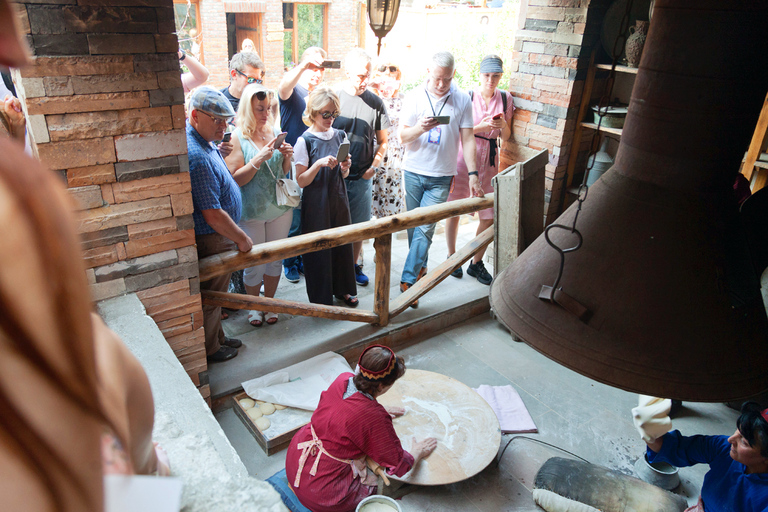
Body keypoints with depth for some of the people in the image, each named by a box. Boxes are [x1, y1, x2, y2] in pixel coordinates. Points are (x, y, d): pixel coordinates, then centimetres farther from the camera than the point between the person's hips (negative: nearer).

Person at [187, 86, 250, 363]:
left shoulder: (203, 140, 5)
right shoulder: (197, 156, -29)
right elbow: (213, 216, -28)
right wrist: (241, 238, -16)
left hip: (217, 236, 10)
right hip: (211, 239, -10)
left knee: (216, 292, 23)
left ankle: (217, 337, 41)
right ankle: (209, 349, 28)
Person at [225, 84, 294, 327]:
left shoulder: (274, 132, 5)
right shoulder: (237, 138, -9)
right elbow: (235, 179, -14)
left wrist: (286, 157, -6)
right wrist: (259, 159, -23)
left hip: (280, 208, 4)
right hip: (251, 213, -4)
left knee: (276, 258, 14)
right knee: (254, 262, 6)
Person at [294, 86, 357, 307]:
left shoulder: (340, 136, 5)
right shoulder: (305, 141, -10)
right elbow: (301, 181, -12)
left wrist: (345, 168, -9)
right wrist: (319, 164, -25)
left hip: (338, 199, 5)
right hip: (316, 203, -5)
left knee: (342, 242, 13)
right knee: (318, 247, 3)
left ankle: (342, 288, 32)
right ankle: (321, 297, 20)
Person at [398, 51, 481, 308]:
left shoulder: (462, 100, 0)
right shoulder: (414, 97, 0)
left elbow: (467, 139, 0)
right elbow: (403, 137, -1)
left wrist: (472, 174, -8)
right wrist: (420, 127, -22)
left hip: (441, 177, -1)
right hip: (413, 172, 2)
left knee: (424, 228, -7)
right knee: (413, 225, 11)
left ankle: (408, 279, -2)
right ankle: (420, 266, 32)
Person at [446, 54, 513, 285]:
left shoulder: (505, 98, 7)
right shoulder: (467, 97, -3)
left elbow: (506, 136, 12)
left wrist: (503, 125, -10)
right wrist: (480, 127, -17)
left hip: (490, 158, 3)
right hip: (463, 156, -3)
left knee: (489, 215, 2)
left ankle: (476, 263, 19)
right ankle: (452, 257, 24)